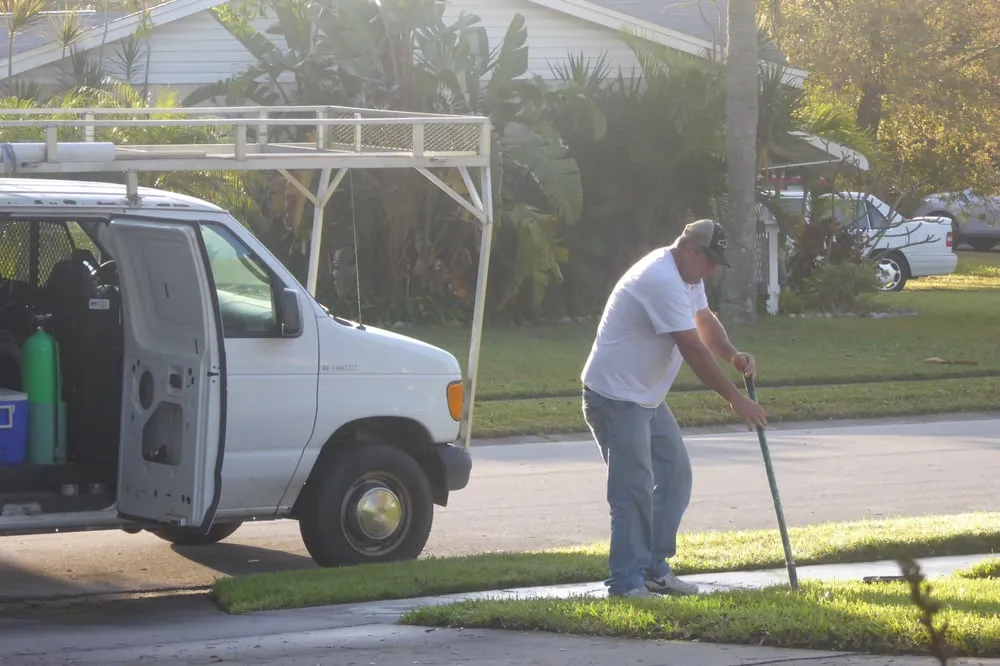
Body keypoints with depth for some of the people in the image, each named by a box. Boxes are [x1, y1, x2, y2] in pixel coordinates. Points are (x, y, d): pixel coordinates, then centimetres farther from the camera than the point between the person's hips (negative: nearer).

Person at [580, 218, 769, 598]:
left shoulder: (686, 275, 10)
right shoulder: (662, 281, -24)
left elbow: (704, 321, 22)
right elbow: (693, 350, -25)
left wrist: (734, 356, 1)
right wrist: (735, 399, -21)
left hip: (647, 396, 11)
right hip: (615, 396, -11)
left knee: (675, 475, 11)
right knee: (634, 489, -12)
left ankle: (655, 569, 17)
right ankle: (627, 583, -7)